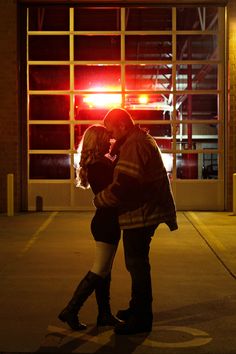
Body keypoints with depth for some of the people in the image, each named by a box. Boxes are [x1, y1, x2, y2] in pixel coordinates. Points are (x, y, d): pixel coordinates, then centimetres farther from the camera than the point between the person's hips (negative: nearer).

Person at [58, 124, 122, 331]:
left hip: (107, 222, 10)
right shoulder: (98, 166, -18)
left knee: (105, 271, 13)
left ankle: (105, 315, 21)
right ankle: (70, 311, 1)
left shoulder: (102, 163, 11)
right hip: (107, 222, -10)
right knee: (99, 271, -4)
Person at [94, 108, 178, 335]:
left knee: (137, 264, -3)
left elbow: (122, 187, -25)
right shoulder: (141, 140, 17)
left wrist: (99, 200, -11)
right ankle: (138, 308, 33)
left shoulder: (135, 146, -19)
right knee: (136, 263, 20)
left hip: (140, 214, -11)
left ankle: (141, 318, 6)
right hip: (144, 212, 11)